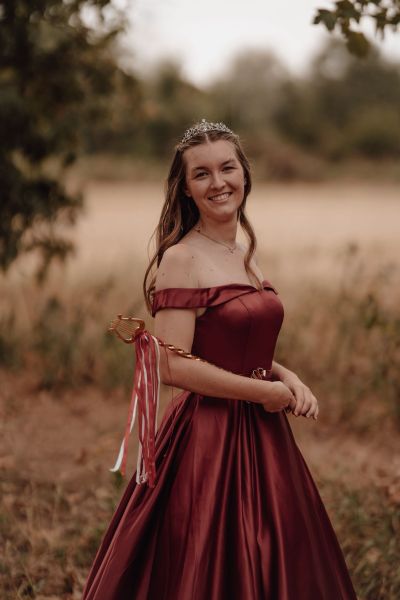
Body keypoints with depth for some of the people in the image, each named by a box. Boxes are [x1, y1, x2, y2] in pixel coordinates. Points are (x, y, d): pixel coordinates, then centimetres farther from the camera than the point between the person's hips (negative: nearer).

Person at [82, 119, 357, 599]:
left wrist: (287, 377, 1)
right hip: (208, 436, -8)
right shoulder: (180, 259, -12)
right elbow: (174, 367, -20)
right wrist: (268, 391, -13)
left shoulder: (245, 255, 11)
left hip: (261, 434, 8)